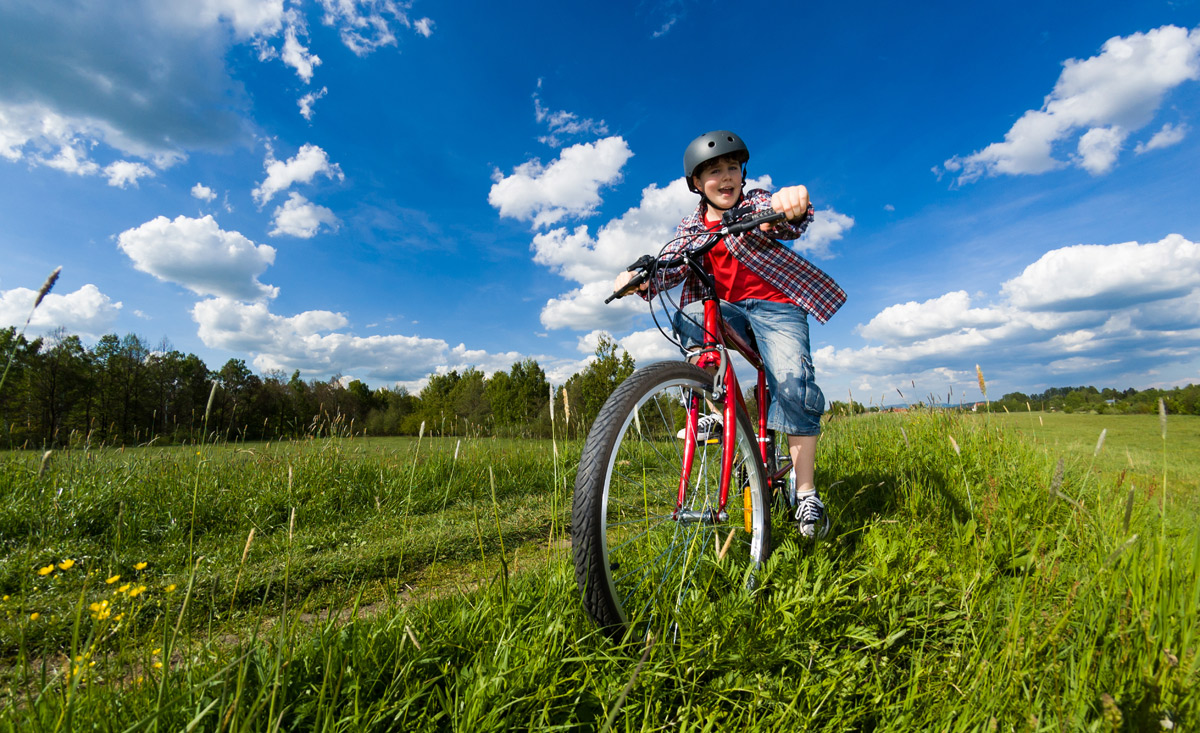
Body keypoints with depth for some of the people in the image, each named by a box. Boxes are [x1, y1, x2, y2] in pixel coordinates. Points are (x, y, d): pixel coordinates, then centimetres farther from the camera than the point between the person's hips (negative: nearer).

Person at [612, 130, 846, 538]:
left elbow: (787, 222, -22)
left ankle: (806, 493, -10)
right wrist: (643, 278, -31)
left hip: (774, 305, -2)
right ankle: (719, 413, -15)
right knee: (688, 317, -31)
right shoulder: (691, 227, 9)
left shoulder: (756, 203, 0)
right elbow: (671, 267, -8)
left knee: (792, 382, -24)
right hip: (726, 309, 3)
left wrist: (791, 205, -48)